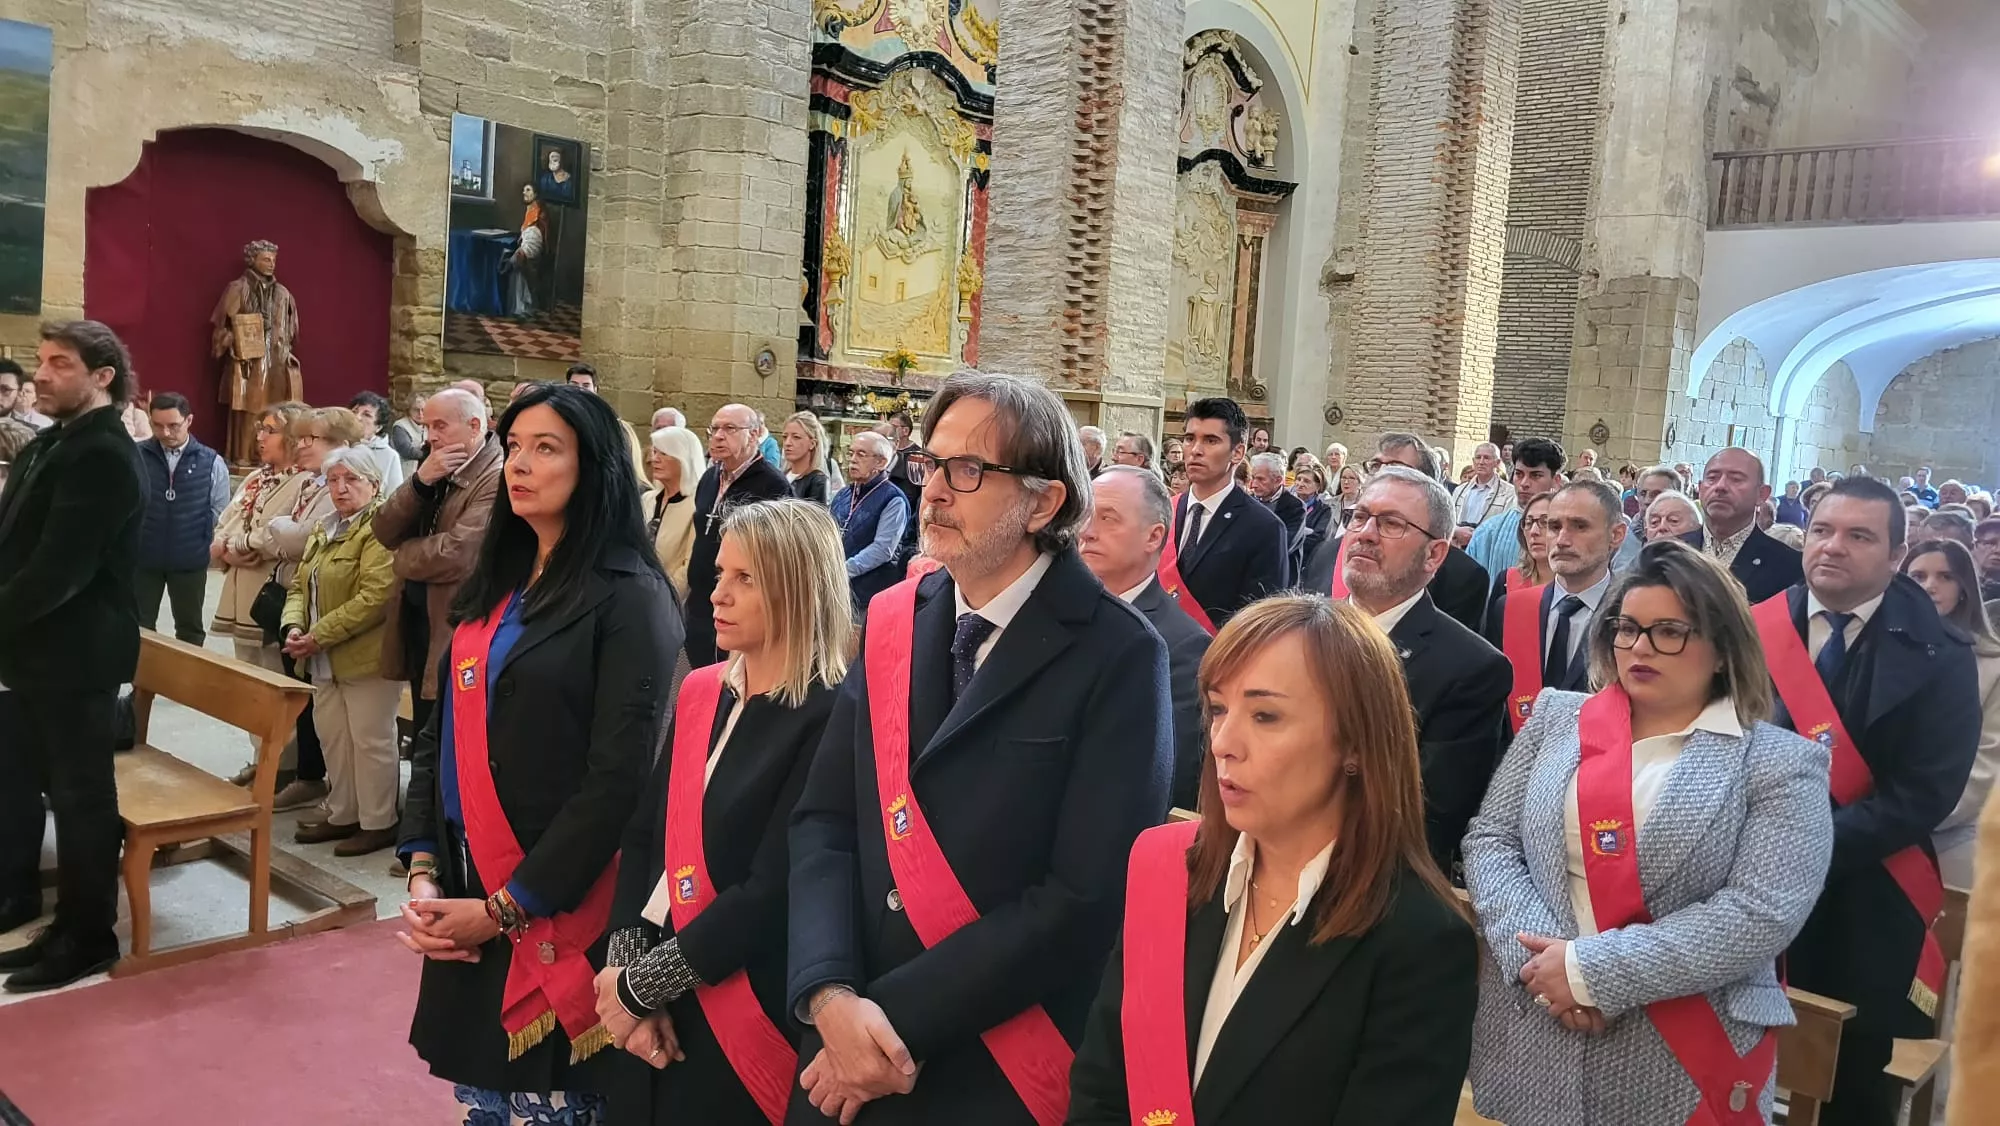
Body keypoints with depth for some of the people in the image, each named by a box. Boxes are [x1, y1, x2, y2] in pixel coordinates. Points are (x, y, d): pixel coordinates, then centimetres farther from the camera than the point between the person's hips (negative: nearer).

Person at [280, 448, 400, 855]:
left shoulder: (380, 530, -14)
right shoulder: (324, 531, 16)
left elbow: (375, 597, -23)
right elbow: (300, 585, 16)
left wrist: (319, 636, -20)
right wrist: (294, 627, -4)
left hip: (366, 656, -9)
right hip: (326, 659, 9)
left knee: (370, 740, 0)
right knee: (332, 736, 16)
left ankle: (378, 823, 12)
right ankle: (342, 814, 30)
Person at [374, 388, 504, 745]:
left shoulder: (498, 479, -17)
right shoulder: (434, 468, 14)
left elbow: (455, 555, -26)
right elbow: (384, 531, 4)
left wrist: (402, 557, -5)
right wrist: (420, 481, -12)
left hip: (459, 636, -9)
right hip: (418, 624, 9)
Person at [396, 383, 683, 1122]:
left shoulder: (628, 597, -12)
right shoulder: (493, 586, 11)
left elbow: (619, 778, -17)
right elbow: (442, 733, 11)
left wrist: (509, 906, -14)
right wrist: (423, 869, -1)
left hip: (557, 909, -6)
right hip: (464, 893, 7)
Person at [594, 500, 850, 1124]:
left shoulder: (830, 718, -17)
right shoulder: (701, 691, 5)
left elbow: (772, 892, -20)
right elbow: (643, 838, 5)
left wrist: (639, 985, -13)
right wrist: (624, 962, -8)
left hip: (747, 1026, -6)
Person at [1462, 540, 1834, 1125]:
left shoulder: (1779, 763, -4)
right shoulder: (1557, 718, 5)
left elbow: (1763, 913, -15)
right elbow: (1489, 841, 2)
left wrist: (1592, 970, -19)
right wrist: (1536, 951, -15)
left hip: (1680, 1065, -2)